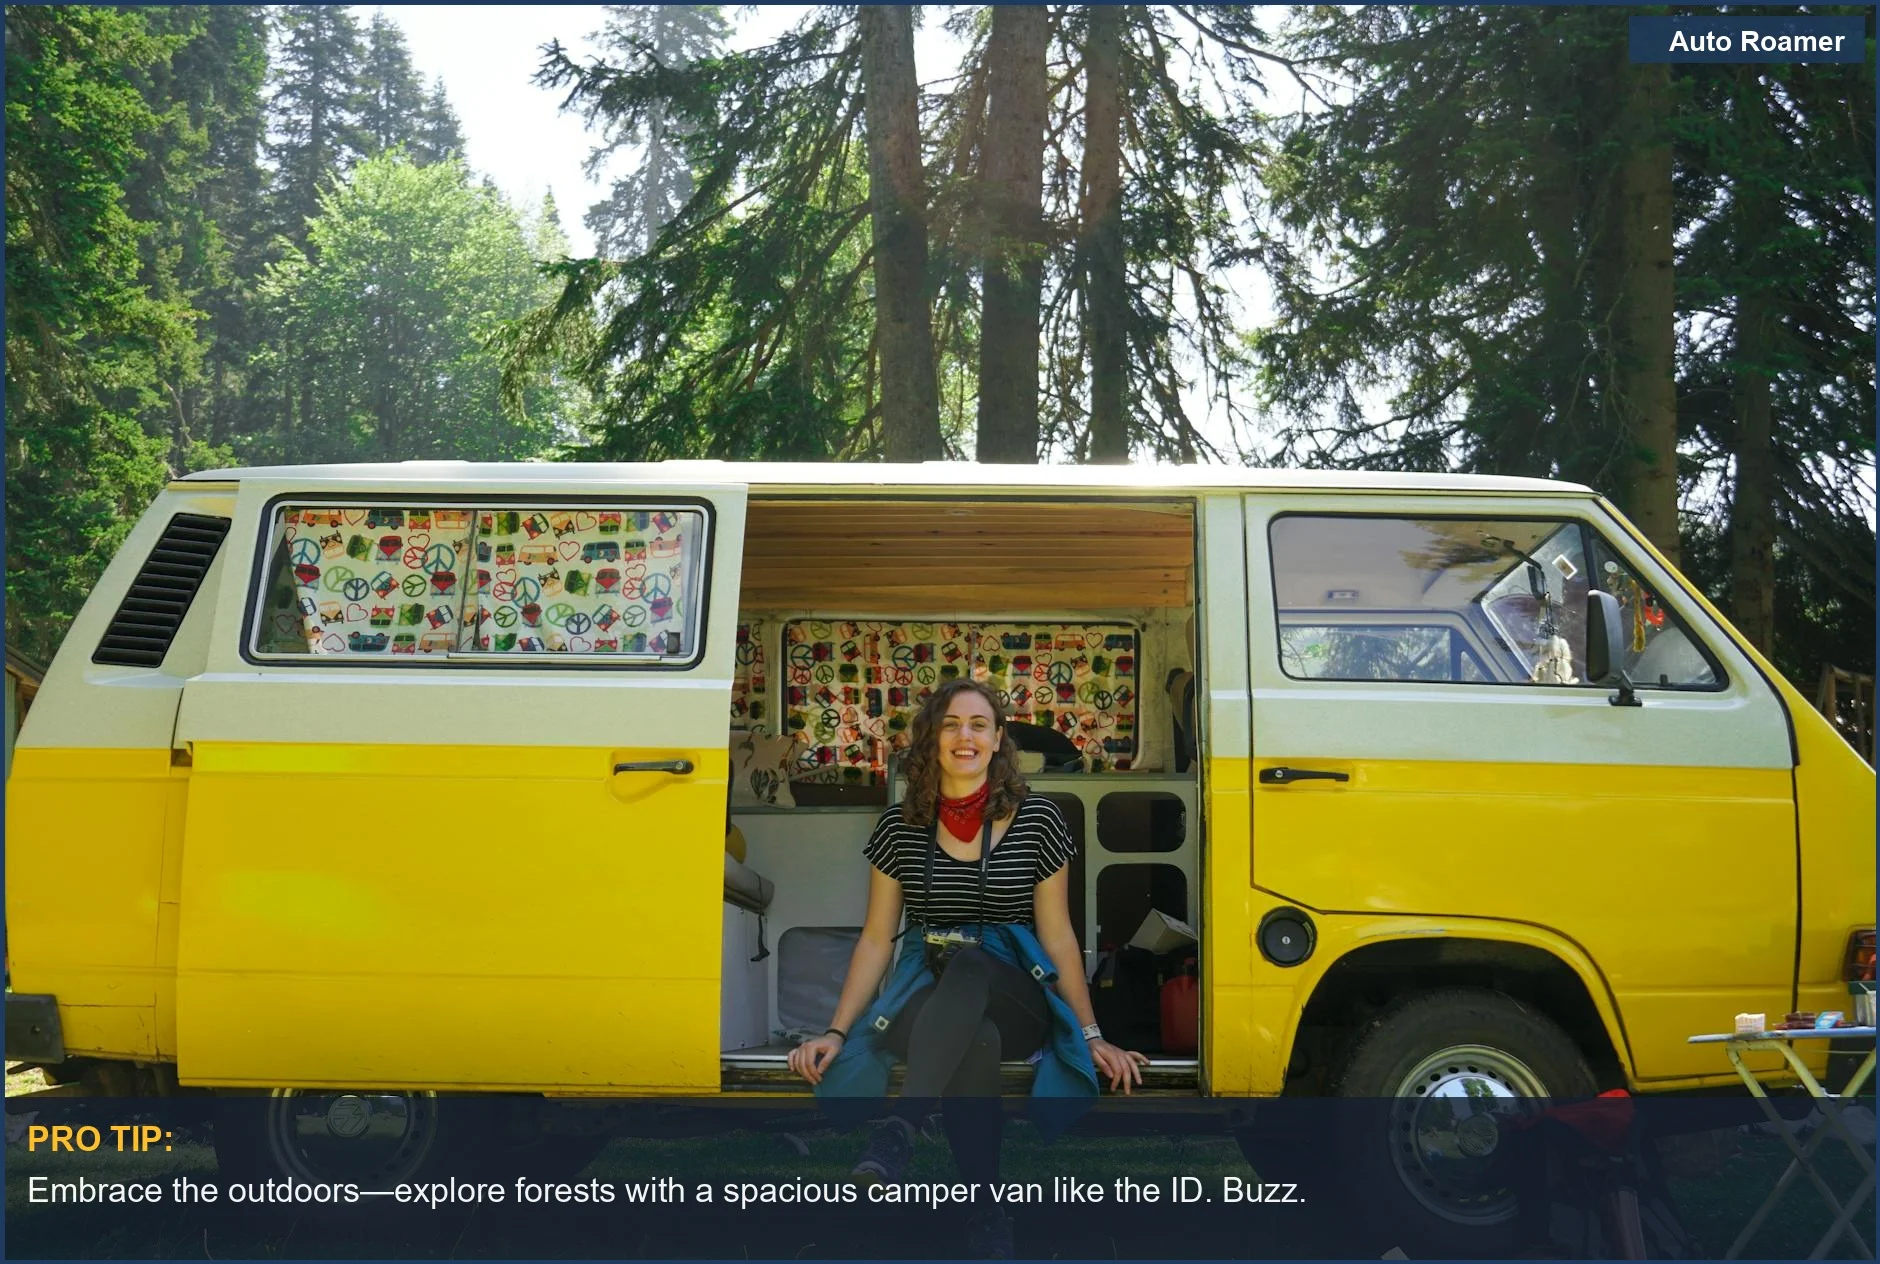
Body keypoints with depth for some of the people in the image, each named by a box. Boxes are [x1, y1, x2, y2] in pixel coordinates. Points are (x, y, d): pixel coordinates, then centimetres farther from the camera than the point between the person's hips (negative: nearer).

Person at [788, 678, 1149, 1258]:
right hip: (929, 995, 1)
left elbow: (1058, 935, 4)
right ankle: (987, 1214, -34)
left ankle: (899, 1130, -50)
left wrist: (1092, 1036, 1)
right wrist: (836, 1031, 0)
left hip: (1014, 999, -1)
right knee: (976, 1040, -38)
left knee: (968, 964, -39)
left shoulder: (1036, 819, 2)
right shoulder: (901, 826, 6)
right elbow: (876, 937, 8)